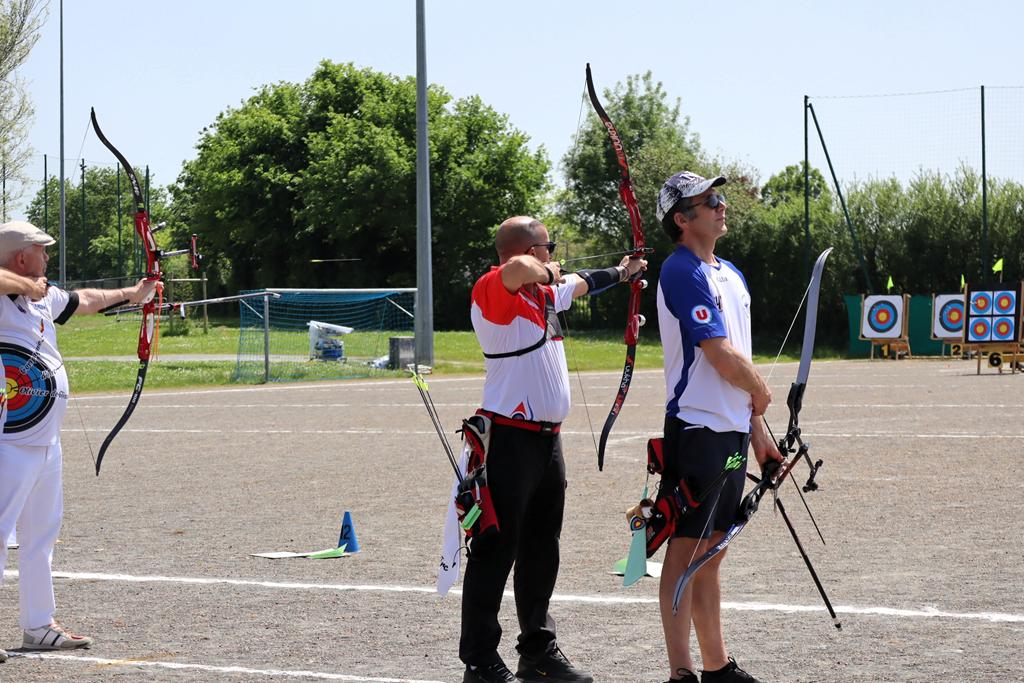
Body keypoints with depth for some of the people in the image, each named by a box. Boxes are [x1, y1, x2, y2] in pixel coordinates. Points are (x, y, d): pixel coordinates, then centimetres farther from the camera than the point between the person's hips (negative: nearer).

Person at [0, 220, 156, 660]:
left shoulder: (43, 297, 13)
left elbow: (83, 301, 32)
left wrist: (131, 294, 43)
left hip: (45, 440, 10)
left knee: (41, 536, 17)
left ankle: (39, 627, 27)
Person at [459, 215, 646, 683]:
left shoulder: (543, 292, 13)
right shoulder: (494, 291, -15)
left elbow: (580, 285, 35)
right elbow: (517, 268, -39)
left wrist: (622, 273, 50)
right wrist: (545, 272, -17)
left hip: (547, 437, 9)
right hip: (510, 438, -9)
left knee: (541, 551, 16)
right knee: (495, 552, -6)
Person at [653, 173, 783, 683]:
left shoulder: (731, 276, 16)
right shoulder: (683, 273, -13)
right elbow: (721, 356, -19)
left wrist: (757, 429, 16)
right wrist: (760, 392, -1)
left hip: (731, 430, 9)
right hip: (697, 428, -9)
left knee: (712, 551, 14)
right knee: (686, 548, -6)